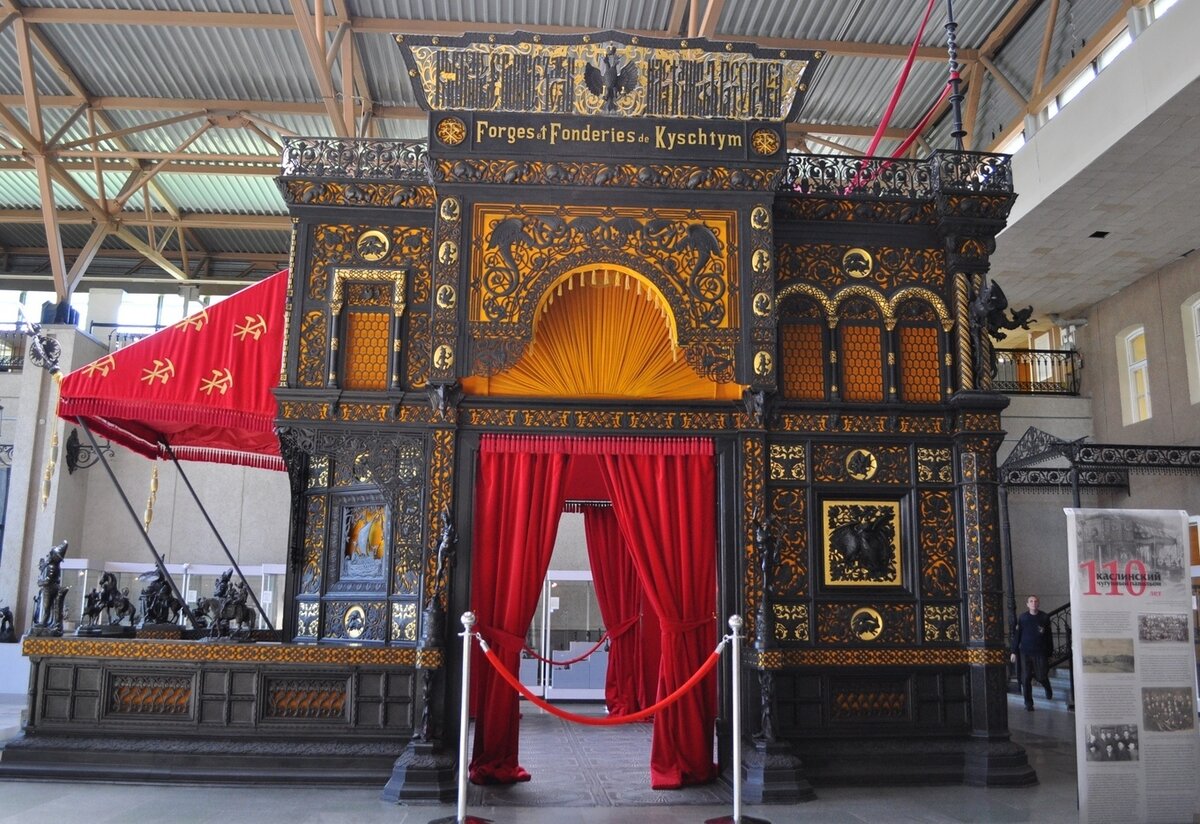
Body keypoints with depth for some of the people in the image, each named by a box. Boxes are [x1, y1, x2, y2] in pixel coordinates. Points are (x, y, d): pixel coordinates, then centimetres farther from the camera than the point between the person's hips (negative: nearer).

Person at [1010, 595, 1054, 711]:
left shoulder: (1044, 618, 0)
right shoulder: (1023, 618, 2)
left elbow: (1049, 637, 7)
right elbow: (1017, 635, 5)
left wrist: (1050, 652, 7)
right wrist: (1014, 652, 3)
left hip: (1040, 653, -1)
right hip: (1025, 653, 1)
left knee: (1041, 676, 1)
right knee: (1026, 679, 0)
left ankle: (1048, 689, 37)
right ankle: (1028, 703, 11)